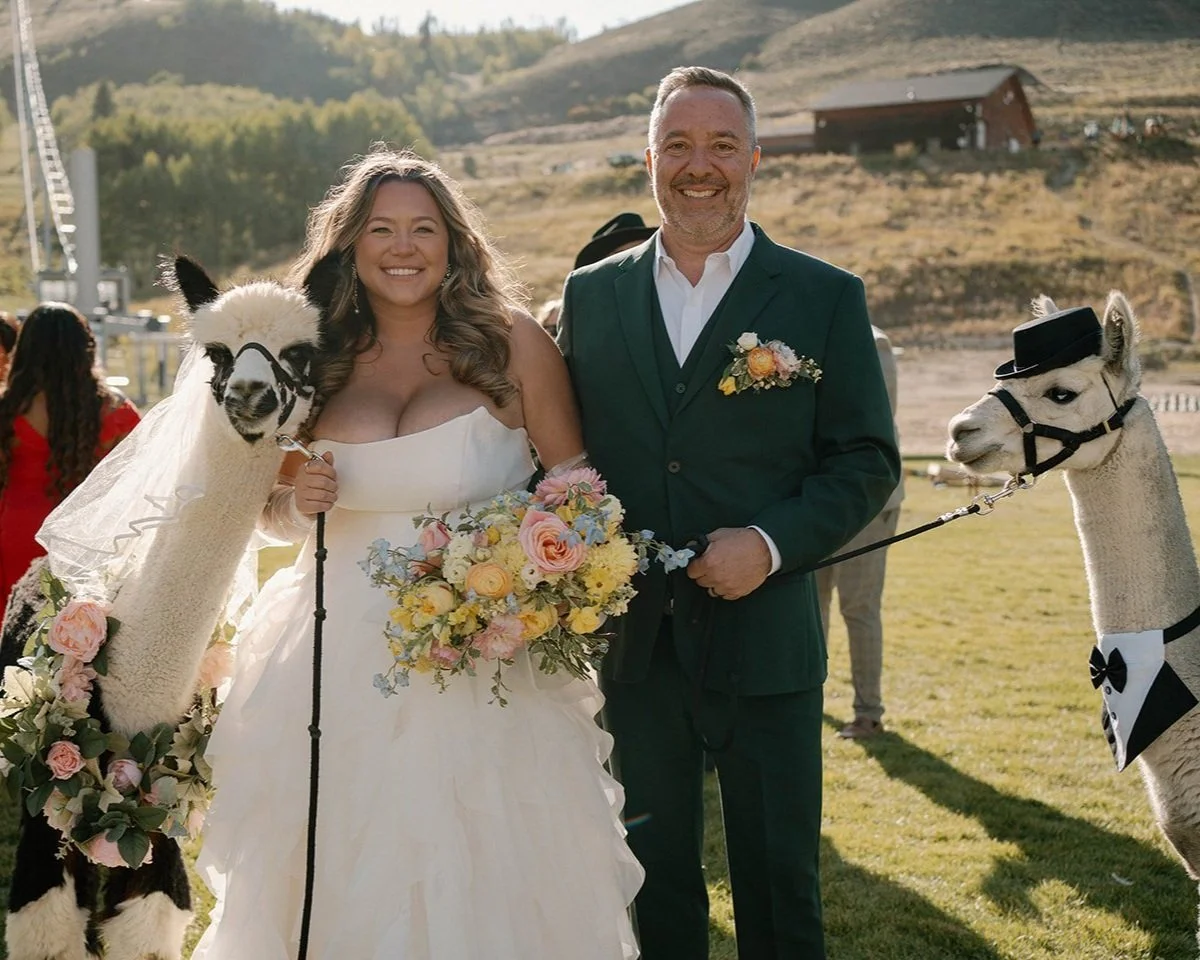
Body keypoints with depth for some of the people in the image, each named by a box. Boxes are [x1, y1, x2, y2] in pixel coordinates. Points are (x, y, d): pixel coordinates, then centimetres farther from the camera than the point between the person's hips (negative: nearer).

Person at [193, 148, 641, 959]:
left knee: (486, 878, 4)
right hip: (341, 667, 2)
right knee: (345, 886, 9)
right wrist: (297, 502, -5)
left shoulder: (513, 345, -2)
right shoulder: (318, 359, 6)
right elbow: (273, 509, 17)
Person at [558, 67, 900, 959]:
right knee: (654, 881, 16)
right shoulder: (592, 294, 7)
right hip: (633, 642, 2)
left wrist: (773, 544, -16)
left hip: (765, 641, -2)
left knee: (779, 885, 9)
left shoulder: (826, 297, -1)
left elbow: (867, 460, -2)